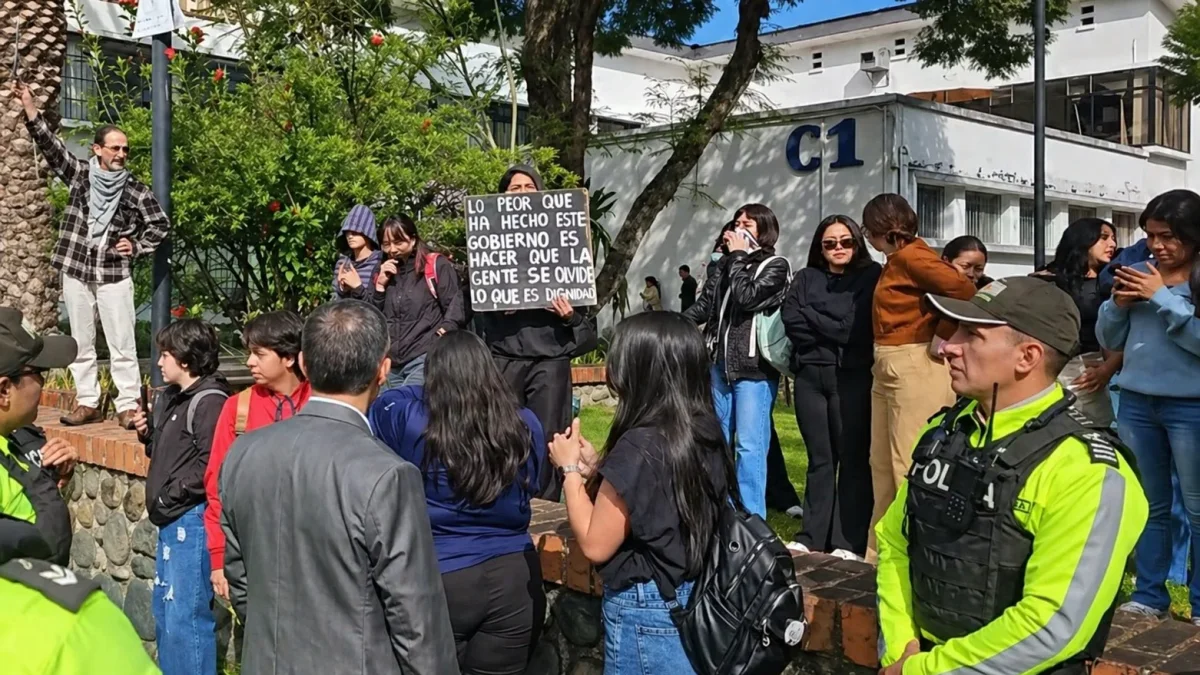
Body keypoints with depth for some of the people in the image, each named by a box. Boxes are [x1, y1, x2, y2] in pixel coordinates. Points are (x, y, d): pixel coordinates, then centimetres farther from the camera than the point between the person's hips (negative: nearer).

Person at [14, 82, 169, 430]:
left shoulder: (136, 189, -1)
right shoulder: (79, 173, 3)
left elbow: (160, 223, 8)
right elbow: (50, 144, -3)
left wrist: (137, 246, -3)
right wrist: (29, 105, -12)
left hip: (114, 275, -2)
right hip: (76, 273, 3)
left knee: (122, 345, -2)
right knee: (80, 344, 9)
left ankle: (128, 406, 3)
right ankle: (87, 403, 18)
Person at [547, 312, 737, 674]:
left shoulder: (639, 446, -23)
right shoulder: (706, 434, 0)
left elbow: (595, 544, -16)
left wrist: (571, 469, -6)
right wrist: (596, 467, 6)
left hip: (646, 612, -8)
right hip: (696, 600, 8)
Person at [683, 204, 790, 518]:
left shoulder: (776, 266, -1)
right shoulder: (727, 264, 15)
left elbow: (747, 298, -16)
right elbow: (704, 305, 12)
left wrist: (738, 257, -5)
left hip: (754, 367, -6)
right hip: (720, 363, 6)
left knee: (749, 444, -7)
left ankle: (752, 520, -1)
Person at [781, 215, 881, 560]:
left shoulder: (871, 276, 3)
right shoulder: (805, 279, 15)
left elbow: (857, 327, -10)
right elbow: (791, 322, 1)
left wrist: (812, 316, -1)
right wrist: (834, 331, -7)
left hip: (852, 377, -3)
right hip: (810, 376, 4)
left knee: (852, 457, -2)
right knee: (819, 458, 8)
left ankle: (849, 541, 2)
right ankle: (812, 537, 14)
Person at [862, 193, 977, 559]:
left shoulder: (911, 256, -13)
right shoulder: (896, 261, 16)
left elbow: (963, 290, -25)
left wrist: (942, 336, -17)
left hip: (915, 368, -11)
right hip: (886, 368, 11)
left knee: (911, 466, -6)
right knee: (882, 464, 14)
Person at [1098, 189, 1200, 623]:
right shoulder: (1137, 273, 6)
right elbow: (1109, 340, 9)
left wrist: (1162, 297, -17)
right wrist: (1118, 304, -8)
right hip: (1136, 403, 5)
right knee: (1147, 506, 12)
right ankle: (1149, 596, 21)